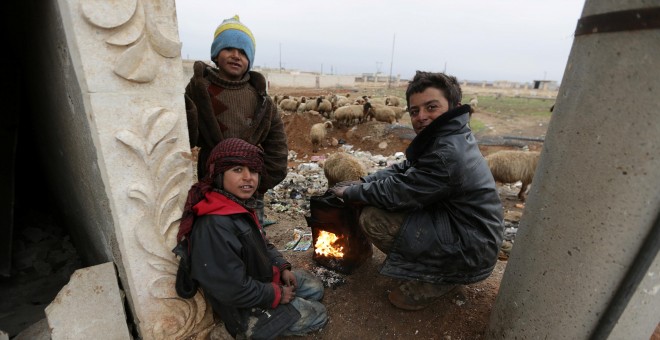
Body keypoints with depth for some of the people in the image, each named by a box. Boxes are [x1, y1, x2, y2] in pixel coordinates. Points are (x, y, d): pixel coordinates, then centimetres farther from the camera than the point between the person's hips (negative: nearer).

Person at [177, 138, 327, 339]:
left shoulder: (240, 205, -4)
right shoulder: (214, 226, -35)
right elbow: (233, 289, -32)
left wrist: (282, 267, -2)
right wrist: (276, 295, -19)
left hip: (261, 278, 9)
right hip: (244, 311, -9)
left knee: (315, 287, 20)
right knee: (318, 315, 5)